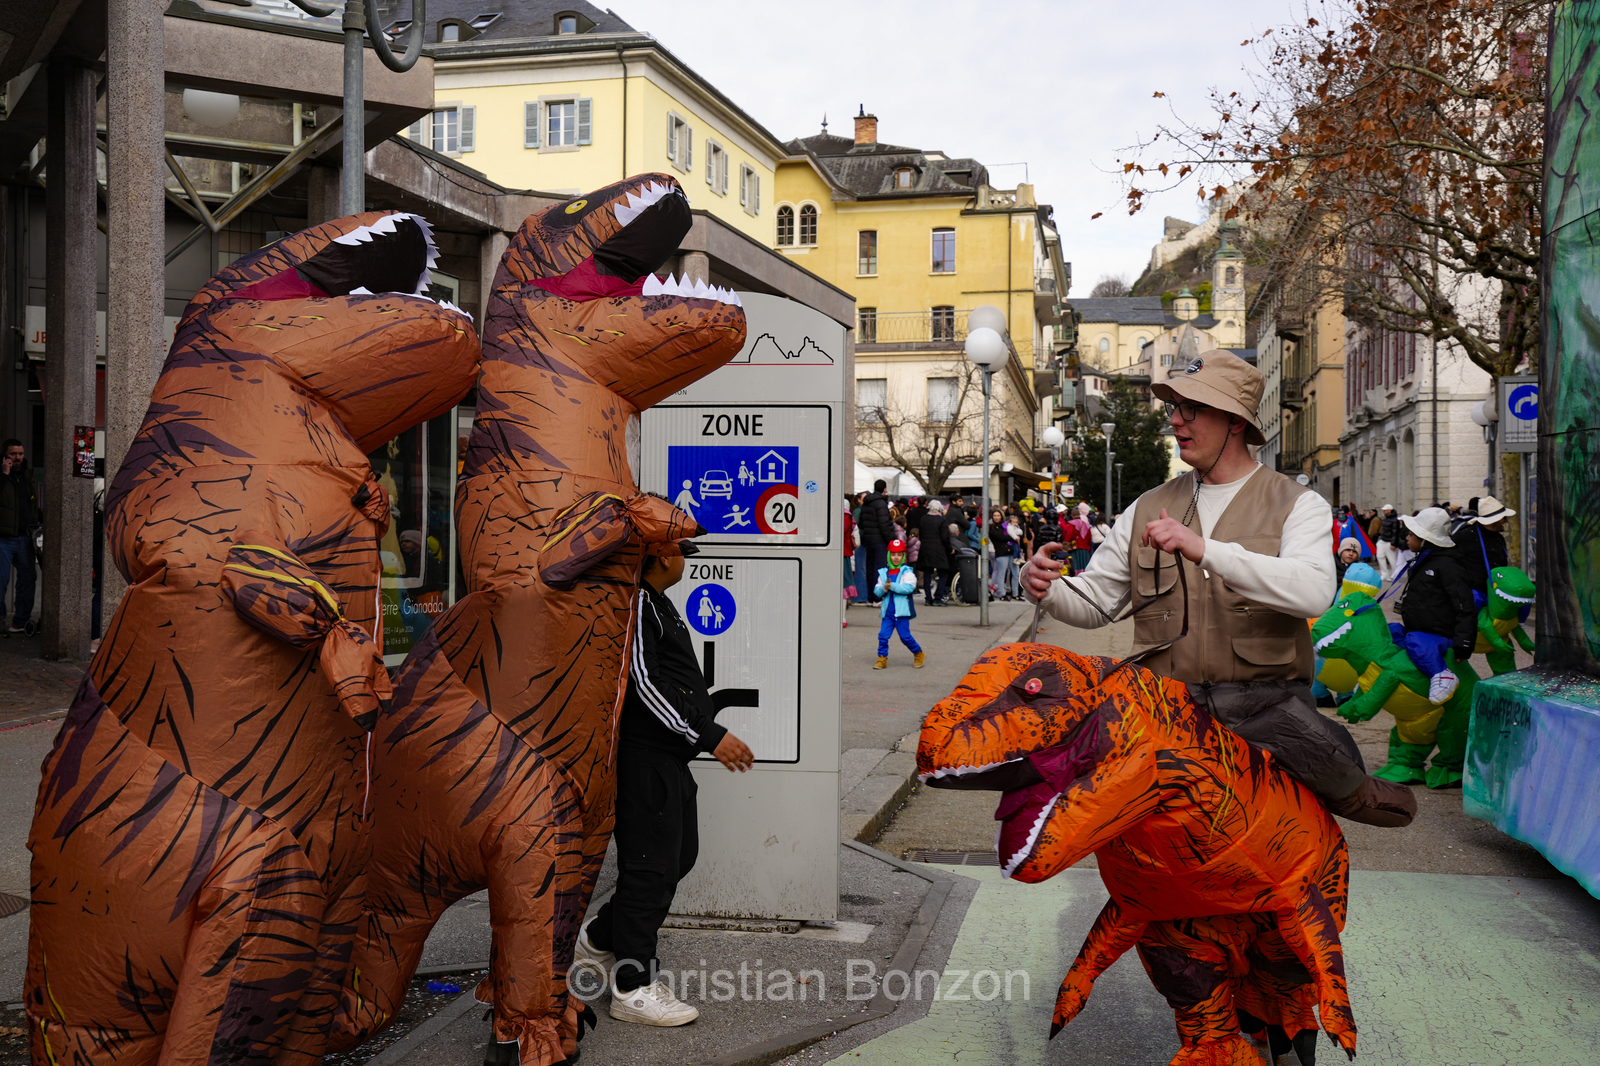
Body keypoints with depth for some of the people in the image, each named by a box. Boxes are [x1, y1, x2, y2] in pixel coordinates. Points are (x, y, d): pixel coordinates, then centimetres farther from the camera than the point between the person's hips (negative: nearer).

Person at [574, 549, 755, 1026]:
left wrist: (707, 722, 22)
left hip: (668, 756, 11)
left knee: (680, 854, 17)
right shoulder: (636, 602, -15)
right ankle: (632, 986, 7)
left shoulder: (654, 601, 18)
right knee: (650, 866, -4)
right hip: (644, 754, -11)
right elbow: (642, 681, -22)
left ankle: (599, 939, 29)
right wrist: (709, 736, -21)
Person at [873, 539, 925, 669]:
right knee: (883, 635, -3)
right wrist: (884, 588, -15)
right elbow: (876, 591, 6)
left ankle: (918, 654, 21)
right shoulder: (883, 573, 11)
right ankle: (882, 658, 7)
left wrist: (892, 586, -21)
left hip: (901, 611, -4)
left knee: (905, 636, 0)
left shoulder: (907, 572, -1)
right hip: (887, 611, 4)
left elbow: (909, 587, -17)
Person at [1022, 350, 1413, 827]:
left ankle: (1351, 792, 5)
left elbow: (1313, 591, -17)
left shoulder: (1296, 505, 4)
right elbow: (1095, 600, 18)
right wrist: (1049, 590, -6)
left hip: (1265, 703, -3)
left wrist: (1203, 550, -27)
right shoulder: (1147, 509, 16)